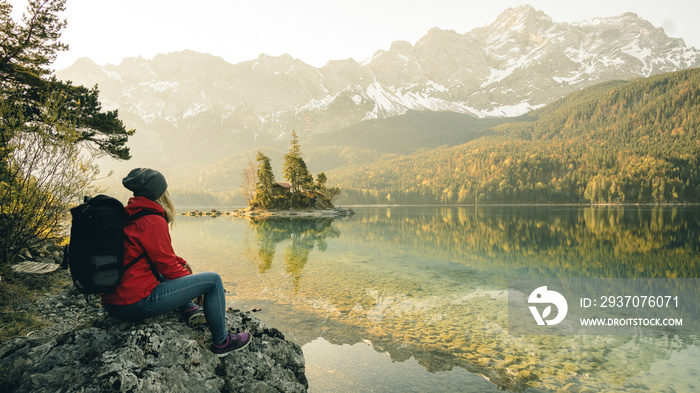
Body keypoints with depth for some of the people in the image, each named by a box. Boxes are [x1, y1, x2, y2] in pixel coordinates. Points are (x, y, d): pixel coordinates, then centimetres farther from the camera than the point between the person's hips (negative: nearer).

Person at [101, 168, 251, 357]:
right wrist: (190, 277, 8)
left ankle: (188, 309, 17)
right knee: (213, 280, -5)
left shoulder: (127, 217, 11)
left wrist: (181, 262, 15)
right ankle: (221, 342, 9)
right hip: (136, 303, -10)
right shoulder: (153, 222, -16)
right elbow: (168, 266, -9)